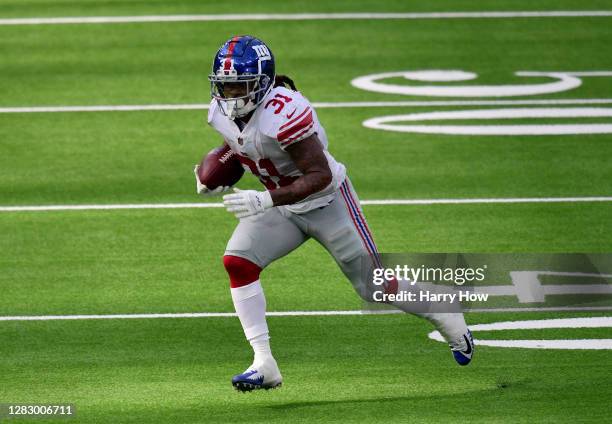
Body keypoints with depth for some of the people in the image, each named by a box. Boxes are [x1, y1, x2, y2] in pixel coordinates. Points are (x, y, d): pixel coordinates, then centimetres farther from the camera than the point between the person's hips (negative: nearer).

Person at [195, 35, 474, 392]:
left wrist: (265, 200, -40)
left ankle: (447, 318, 35)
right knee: (237, 262, -16)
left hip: (327, 202, -7)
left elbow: (319, 176, -32)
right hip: (282, 209, 7)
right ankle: (264, 365, -14)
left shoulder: (284, 113, -34)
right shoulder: (223, 112, -10)